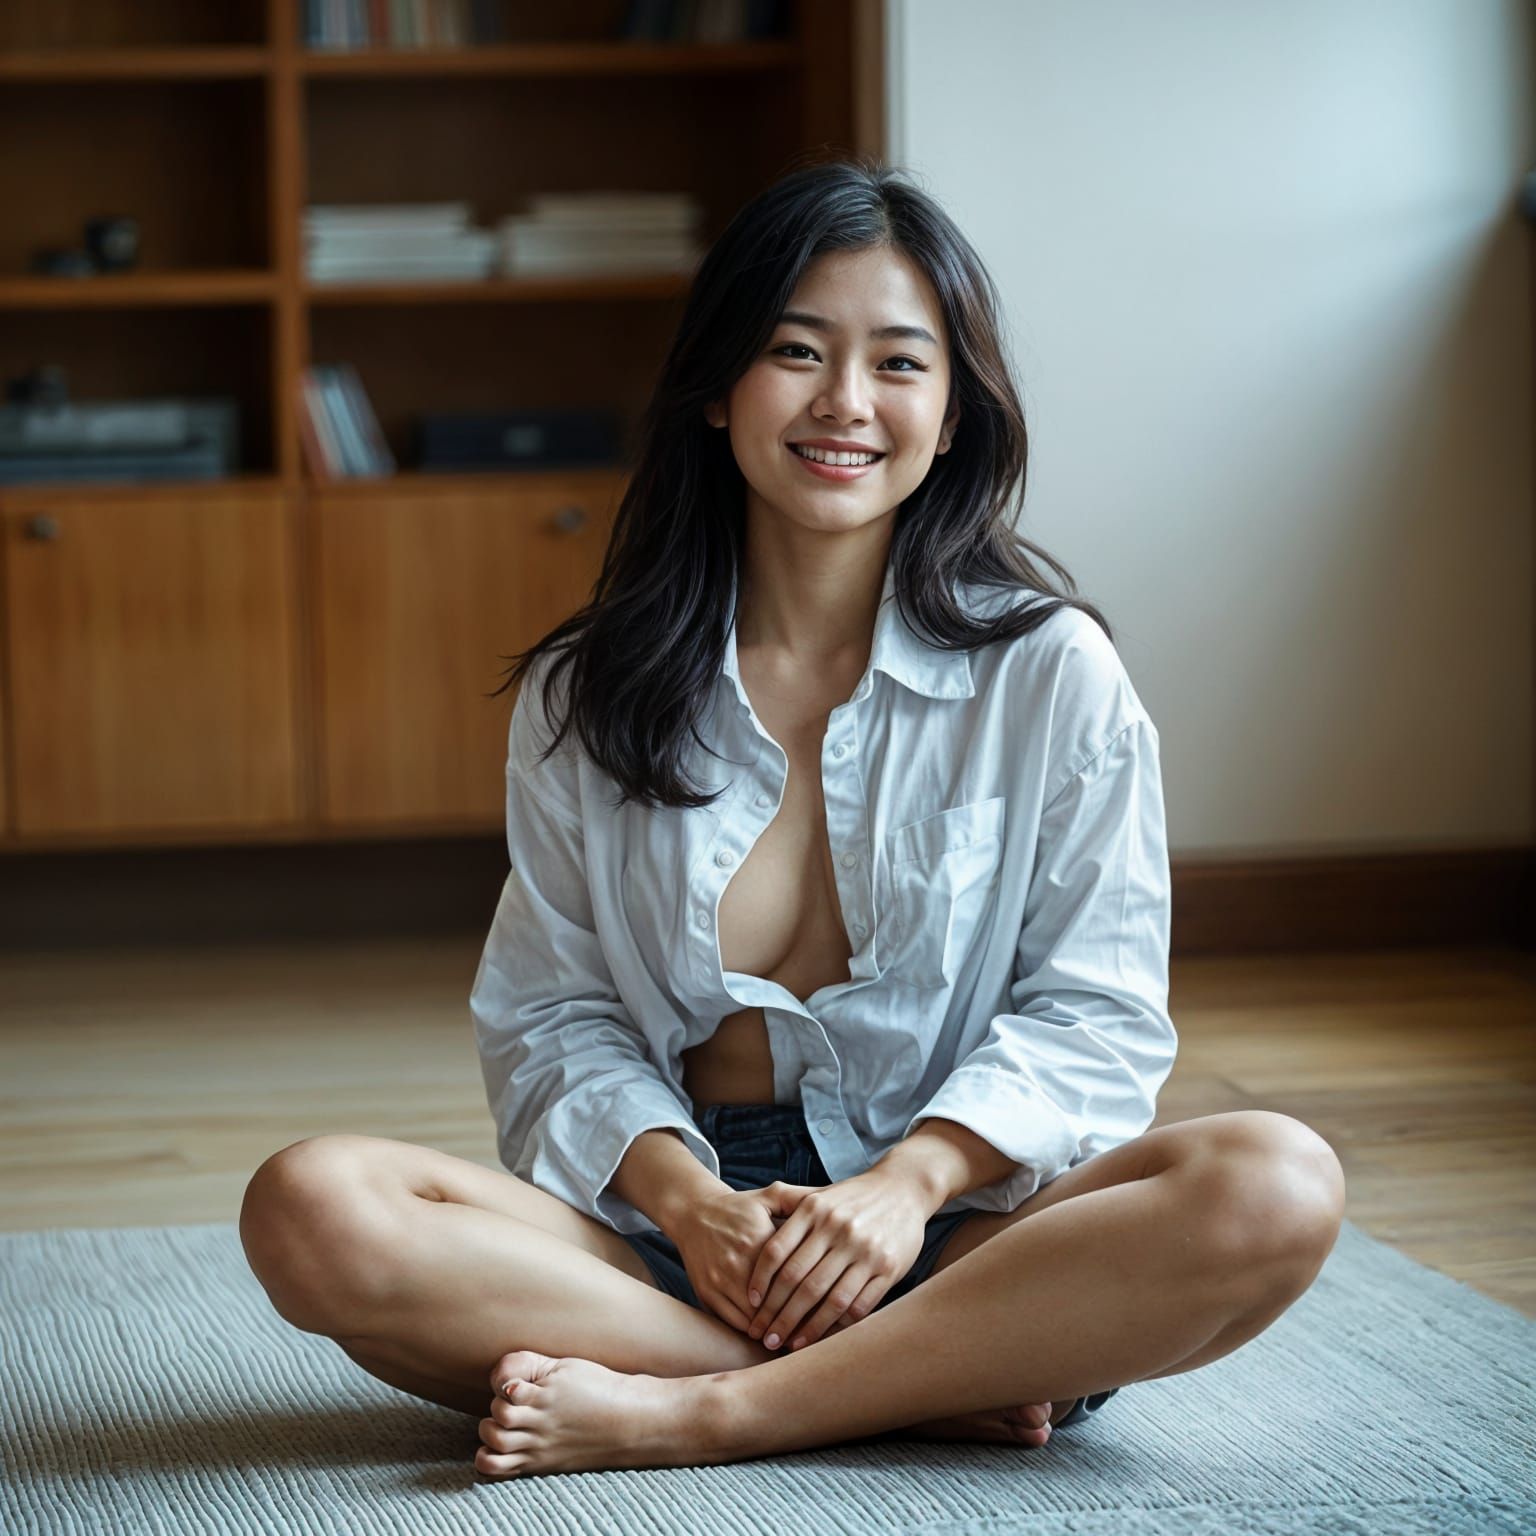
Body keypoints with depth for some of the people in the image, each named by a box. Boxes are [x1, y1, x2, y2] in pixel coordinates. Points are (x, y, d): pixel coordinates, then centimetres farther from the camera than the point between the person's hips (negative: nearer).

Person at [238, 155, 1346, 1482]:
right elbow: (550, 1012, 5)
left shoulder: (1050, 674, 3)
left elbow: (1095, 1011, 0)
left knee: (1275, 1187, -31)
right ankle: (926, 1388, -25)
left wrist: (910, 1180, -17)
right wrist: (684, 1197, -15)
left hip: (958, 1227, -1)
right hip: (671, 1217, 1)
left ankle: (690, 1416, -28)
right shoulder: (586, 696, 8)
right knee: (312, 1208, -27)